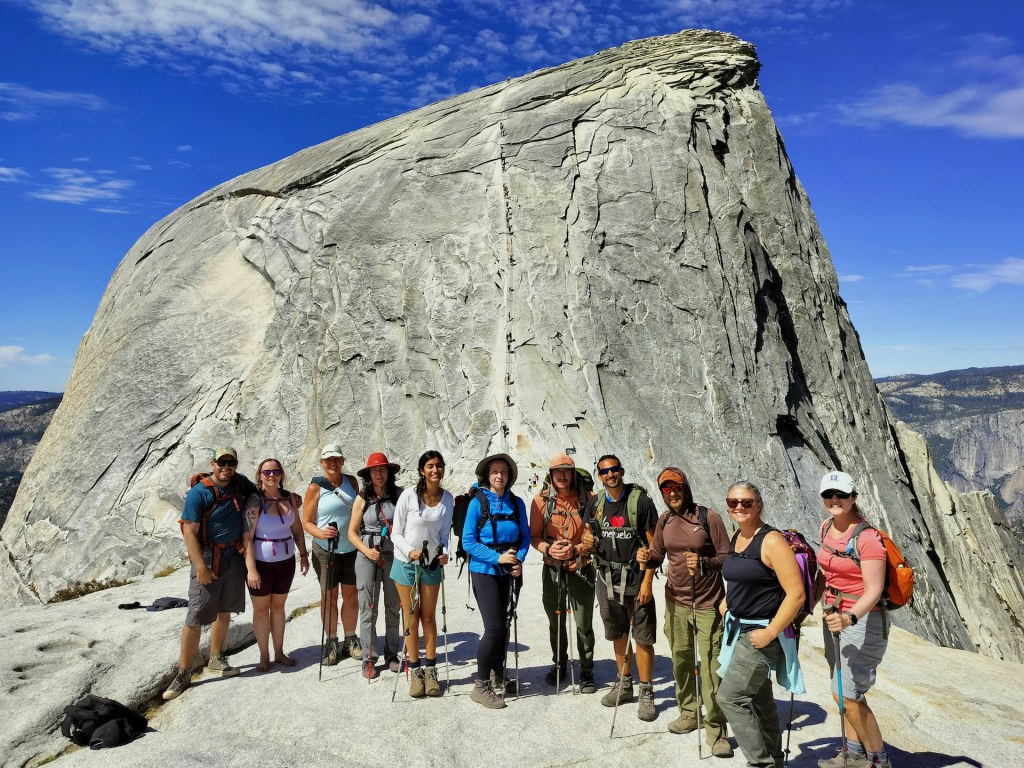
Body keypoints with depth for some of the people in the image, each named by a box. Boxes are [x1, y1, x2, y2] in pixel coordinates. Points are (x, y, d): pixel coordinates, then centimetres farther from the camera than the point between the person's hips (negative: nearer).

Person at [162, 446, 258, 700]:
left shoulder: (239, 482, 1)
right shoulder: (198, 493, -16)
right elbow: (190, 532, -16)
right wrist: (201, 567, -21)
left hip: (234, 556, 6)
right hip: (208, 558, -5)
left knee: (224, 612, 15)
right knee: (195, 618, -4)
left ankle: (216, 659, 30)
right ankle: (184, 673, 8)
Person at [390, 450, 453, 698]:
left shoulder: (448, 499, -4)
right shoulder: (409, 495, -15)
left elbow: (444, 533, 5)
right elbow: (396, 533, -10)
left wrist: (445, 553, -13)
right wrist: (410, 551, -26)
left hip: (432, 564, 3)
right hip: (406, 563, -2)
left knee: (429, 617, 10)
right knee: (411, 618, 7)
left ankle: (430, 670, 22)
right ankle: (415, 672, 20)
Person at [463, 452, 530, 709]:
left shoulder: (516, 503, 2)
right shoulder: (478, 502, -9)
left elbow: (525, 536, 6)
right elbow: (468, 542, -11)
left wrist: (519, 560, -11)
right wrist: (498, 558, -19)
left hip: (510, 572, 5)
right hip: (485, 571, -5)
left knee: (505, 625, 13)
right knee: (494, 627, -10)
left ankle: (498, 676, 31)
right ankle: (480, 685, 4)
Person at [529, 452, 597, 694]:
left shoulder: (588, 499, -6)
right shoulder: (541, 500, -3)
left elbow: (596, 536, -5)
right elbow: (534, 536, 0)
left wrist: (575, 549, -20)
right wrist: (548, 548, -20)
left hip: (581, 569, -2)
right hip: (552, 569, 2)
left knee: (583, 624, 4)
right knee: (555, 622, 16)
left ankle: (586, 671, 24)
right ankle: (559, 665, 37)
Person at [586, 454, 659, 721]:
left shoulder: (641, 500, -10)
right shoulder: (596, 503, 6)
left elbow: (654, 545, -9)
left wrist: (647, 581, -14)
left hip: (636, 578, -4)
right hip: (607, 578, 5)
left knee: (643, 637, -1)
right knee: (618, 634, 16)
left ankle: (646, 693, 13)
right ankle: (624, 684, 32)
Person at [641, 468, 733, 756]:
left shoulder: (708, 517, -10)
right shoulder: (664, 521, 5)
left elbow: (726, 557, -10)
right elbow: (657, 557, 11)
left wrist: (703, 563, -28)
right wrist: (646, 560, -11)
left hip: (707, 604, -5)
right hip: (675, 602, 5)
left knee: (711, 665, -5)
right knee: (681, 660, 13)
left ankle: (716, 729, 7)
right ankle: (688, 713, 31)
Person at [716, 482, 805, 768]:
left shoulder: (771, 541, -19)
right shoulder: (736, 538, 6)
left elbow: (796, 594, -22)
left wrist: (770, 633, -20)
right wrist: (727, 603, 9)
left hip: (763, 632, -8)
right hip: (739, 629, 8)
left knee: (729, 697, -7)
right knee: (759, 700, 19)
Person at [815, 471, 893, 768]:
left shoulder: (867, 538, -21)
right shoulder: (827, 527, 2)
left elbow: (874, 591, -24)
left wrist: (850, 618, -38)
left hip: (863, 621, -8)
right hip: (835, 616, 8)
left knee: (847, 695, -5)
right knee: (844, 692, 18)